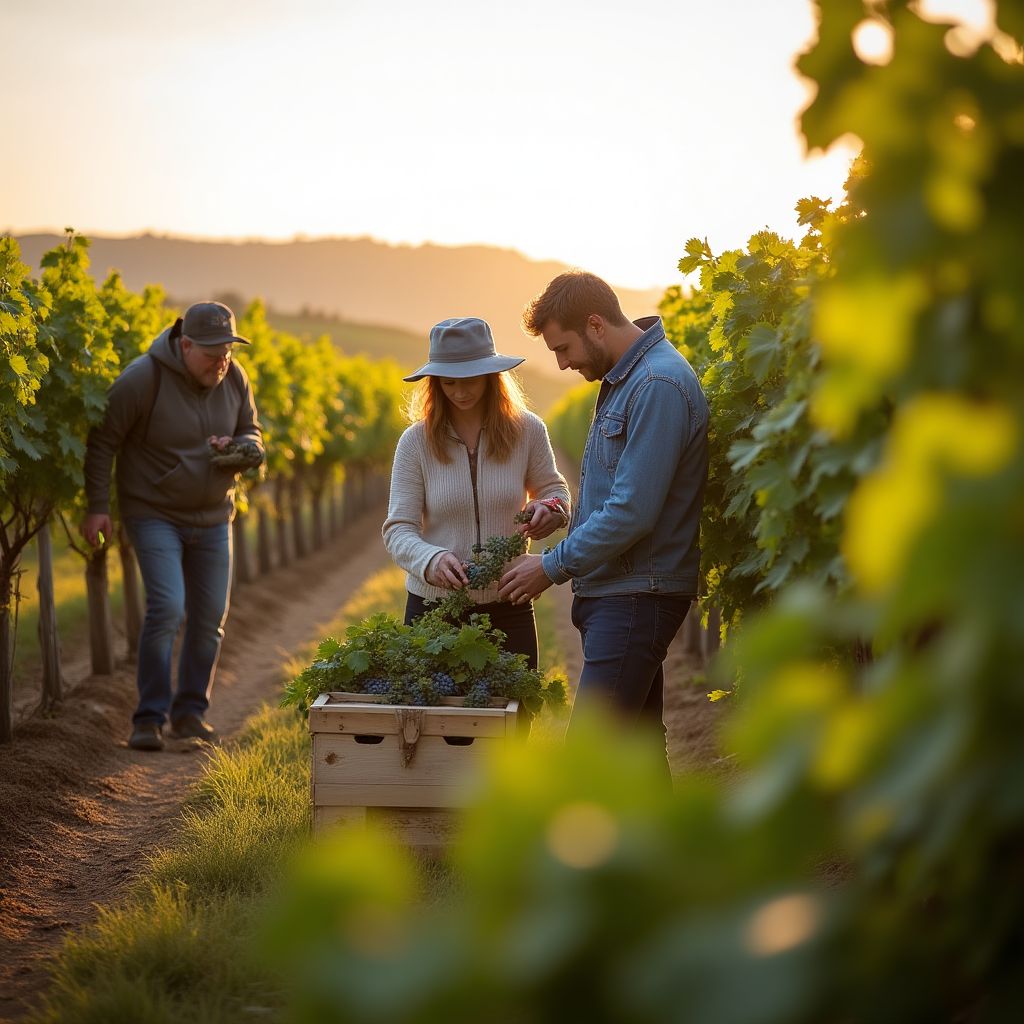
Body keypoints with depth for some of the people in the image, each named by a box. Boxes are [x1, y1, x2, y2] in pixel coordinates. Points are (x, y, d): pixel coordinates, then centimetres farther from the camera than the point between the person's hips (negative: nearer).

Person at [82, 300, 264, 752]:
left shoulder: (235, 379, -2)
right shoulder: (144, 378, -19)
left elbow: (252, 435, 11)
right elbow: (102, 440, -12)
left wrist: (240, 448, -14)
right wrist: (97, 506, -14)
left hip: (212, 516, 6)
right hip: (154, 515, -5)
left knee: (210, 617, 7)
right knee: (167, 608, -18)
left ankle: (190, 711, 22)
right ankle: (150, 719, -7)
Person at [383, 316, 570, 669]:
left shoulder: (527, 430, -3)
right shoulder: (416, 441, -5)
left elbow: (553, 490, 12)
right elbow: (398, 530, -7)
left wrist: (550, 509, -12)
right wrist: (432, 561, -28)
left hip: (508, 608, 1)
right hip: (434, 606, -1)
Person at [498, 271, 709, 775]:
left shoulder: (659, 385, -18)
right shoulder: (622, 378, 15)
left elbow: (633, 511, -22)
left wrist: (554, 566, -14)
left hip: (638, 596, -10)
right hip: (614, 590, 10)